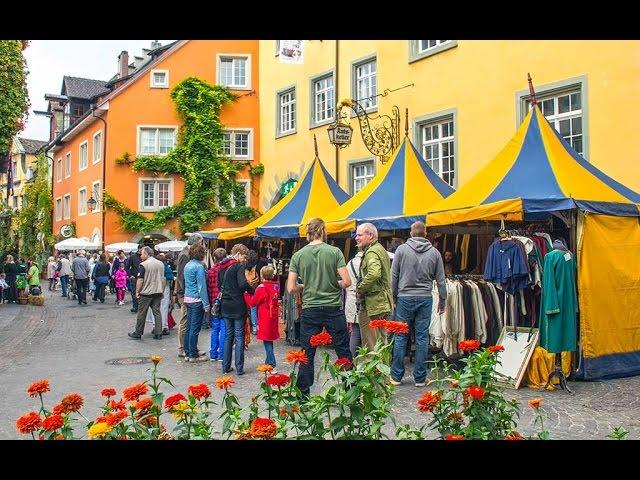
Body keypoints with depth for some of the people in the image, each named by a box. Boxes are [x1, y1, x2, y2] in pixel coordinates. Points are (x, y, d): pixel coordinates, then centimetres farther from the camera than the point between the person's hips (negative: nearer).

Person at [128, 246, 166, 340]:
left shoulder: (143, 265, -11)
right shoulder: (161, 264, 8)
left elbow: (140, 280, -13)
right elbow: (164, 279, 12)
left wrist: (137, 291, -4)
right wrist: (162, 291, 19)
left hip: (146, 293, -5)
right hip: (158, 292, 5)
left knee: (141, 314, 5)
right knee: (157, 313, 7)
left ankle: (138, 333, 12)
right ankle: (158, 334, 6)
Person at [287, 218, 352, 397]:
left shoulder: (298, 255, -2)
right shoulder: (334, 252, -6)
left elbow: (291, 288, -3)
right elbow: (347, 282, -10)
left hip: (310, 311, 1)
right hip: (333, 309, -1)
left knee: (307, 355, 9)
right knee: (344, 352, 10)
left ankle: (303, 394, 15)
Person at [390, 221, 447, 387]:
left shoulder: (402, 249, -2)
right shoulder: (434, 252, 4)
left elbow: (394, 276, 0)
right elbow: (441, 279, 8)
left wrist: (393, 295, 11)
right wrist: (442, 300, 17)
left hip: (405, 297, -1)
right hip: (425, 298, 1)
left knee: (401, 337, 5)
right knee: (422, 338, 6)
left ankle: (396, 376, 10)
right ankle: (420, 378, 10)